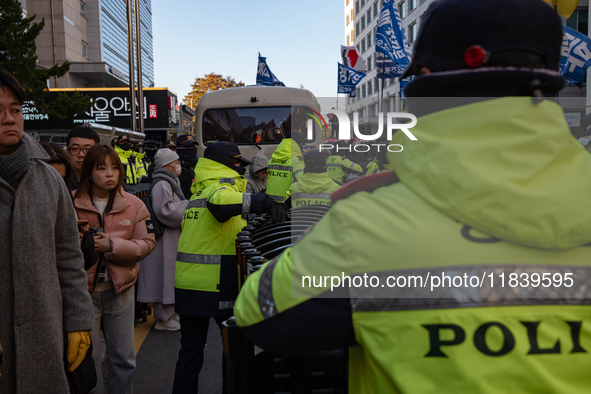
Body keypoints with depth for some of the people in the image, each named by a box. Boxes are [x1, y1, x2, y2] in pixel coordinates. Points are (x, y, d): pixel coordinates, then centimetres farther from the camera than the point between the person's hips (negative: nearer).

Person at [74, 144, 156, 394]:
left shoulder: (134, 205, -2)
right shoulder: (72, 203, -5)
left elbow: (147, 243, -4)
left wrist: (113, 245, -17)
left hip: (120, 288, 1)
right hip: (84, 289, -1)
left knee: (123, 357, 14)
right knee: (87, 356, 11)